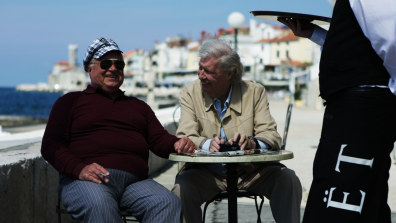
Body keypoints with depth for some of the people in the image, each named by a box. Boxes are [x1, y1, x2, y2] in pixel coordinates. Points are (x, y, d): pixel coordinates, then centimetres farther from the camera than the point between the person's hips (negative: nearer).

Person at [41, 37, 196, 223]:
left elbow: (159, 140, 21)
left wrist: (178, 144, -5)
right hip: (84, 180, -3)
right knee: (100, 205, -40)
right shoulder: (70, 101, 20)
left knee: (169, 203, -30)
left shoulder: (138, 106, 33)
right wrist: (79, 168, -12)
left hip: (135, 181, 3)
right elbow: (50, 145, 8)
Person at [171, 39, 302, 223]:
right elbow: (184, 138, -9)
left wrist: (252, 142, -31)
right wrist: (207, 143, -32)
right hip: (207, 173, 0)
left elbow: (272, 136, -7)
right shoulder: (190, 93, 2)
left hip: (250, 171, 0)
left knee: (287, 180, -25)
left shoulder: (254, 92, 1)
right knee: (182, 189, -29)